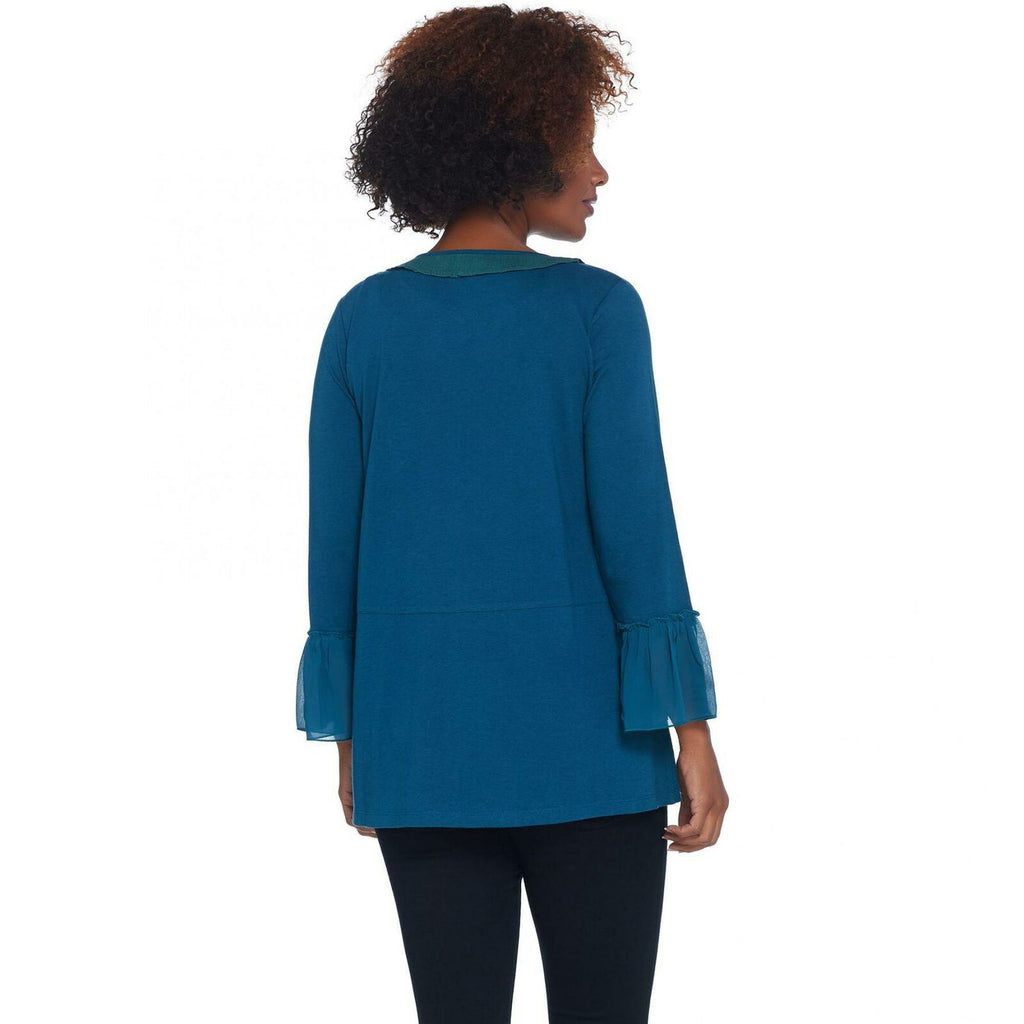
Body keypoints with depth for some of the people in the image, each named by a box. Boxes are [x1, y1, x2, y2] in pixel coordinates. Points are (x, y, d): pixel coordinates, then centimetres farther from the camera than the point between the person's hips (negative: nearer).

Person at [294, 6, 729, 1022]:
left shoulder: (363, 319, 2)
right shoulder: (596, 309, -8)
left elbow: (336, 538, 3)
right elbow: (634, 522, -11)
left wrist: (350, 735, 12)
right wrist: (691, 729, -6)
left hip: (422, 739, 3)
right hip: (583, 739, -3)